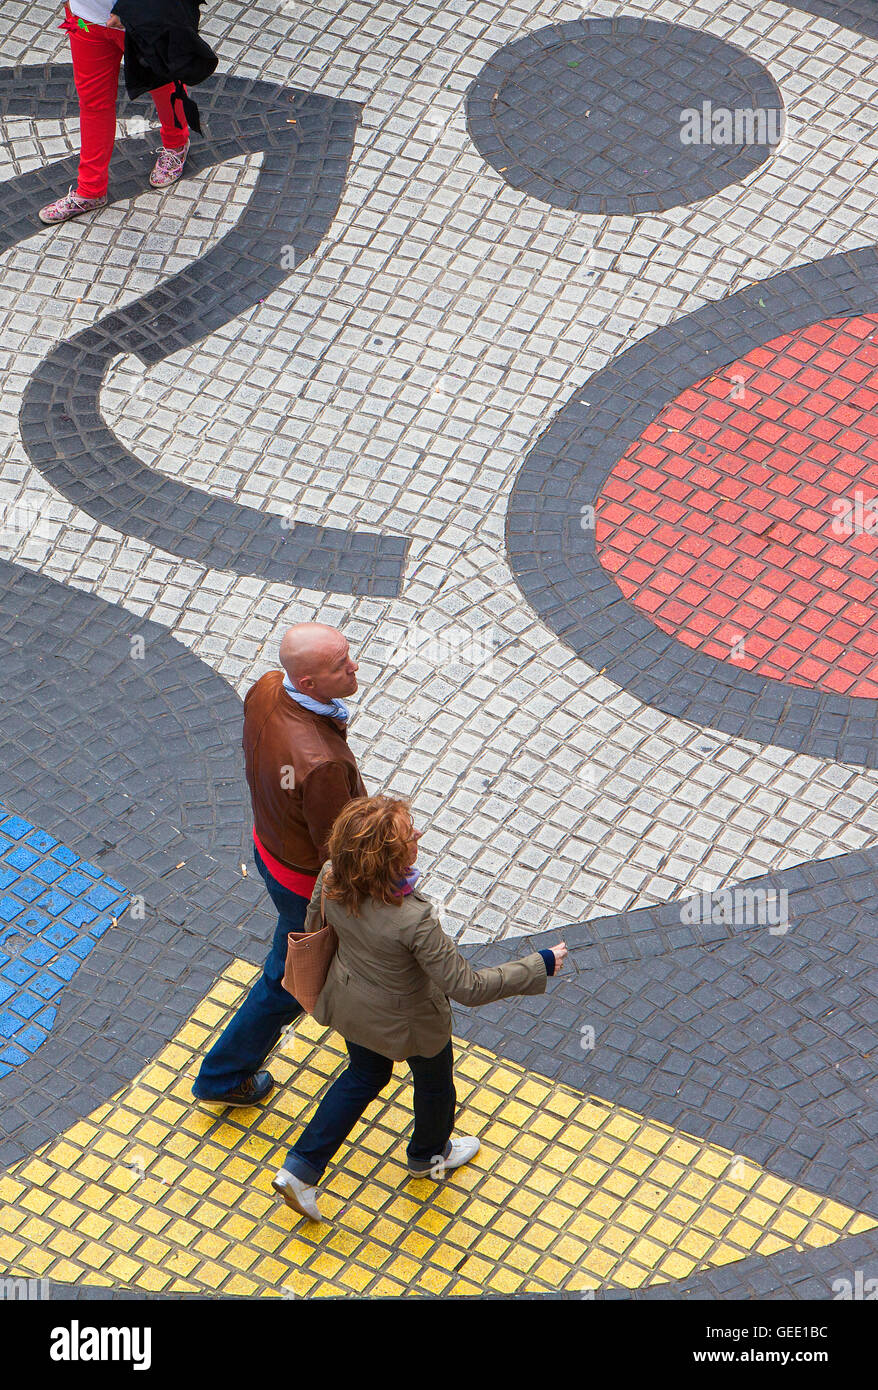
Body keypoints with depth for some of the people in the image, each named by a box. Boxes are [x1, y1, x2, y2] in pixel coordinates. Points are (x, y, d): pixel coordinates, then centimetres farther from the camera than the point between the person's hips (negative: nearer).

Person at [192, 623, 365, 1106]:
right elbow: (339, 852, -29)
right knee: (288, 980, 18)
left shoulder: (265, 690, -20)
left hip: (269, 843, 8)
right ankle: (223, 1077, 37)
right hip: (309, 881, -8)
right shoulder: (322, 763, -44)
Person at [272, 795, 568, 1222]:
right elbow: (466, 987, -34)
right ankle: (429, 1155, 58)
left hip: (350, 1002, 5)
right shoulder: (413, 920, -43)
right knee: (434, 1081, 29)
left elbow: (314, 927, -5)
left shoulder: (332, 878, -26)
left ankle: (300, 1170, 34)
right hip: (405, 1020, -5)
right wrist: (540, 966, -25)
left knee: (365, 1076, 33)